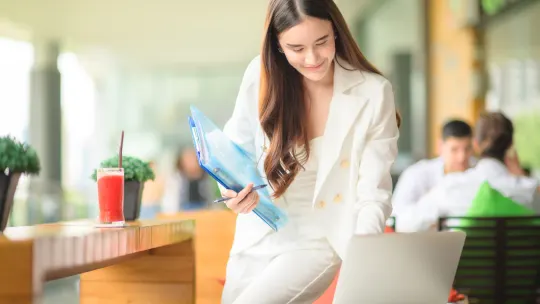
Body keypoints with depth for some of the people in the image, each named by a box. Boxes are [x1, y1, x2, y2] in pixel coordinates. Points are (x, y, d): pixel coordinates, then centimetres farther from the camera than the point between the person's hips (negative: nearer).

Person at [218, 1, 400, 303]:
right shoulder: (261, 75, -10)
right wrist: (233, 188, -17)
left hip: (320, 241, -4)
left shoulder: (373, 93, -18)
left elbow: (374, 196, -15)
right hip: (258, 236, 4)